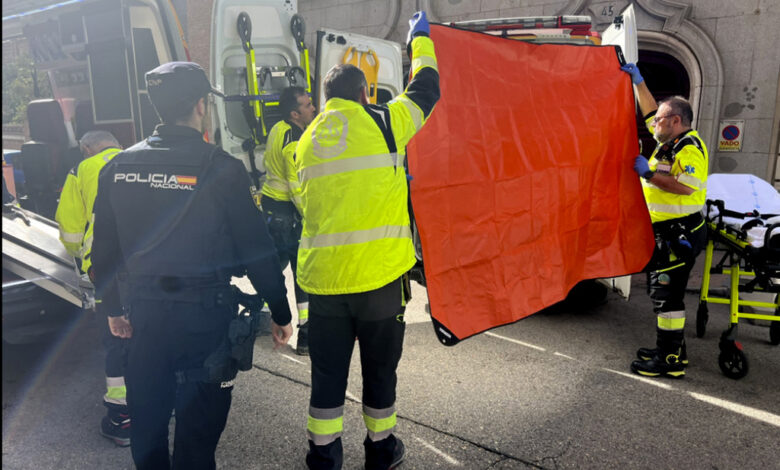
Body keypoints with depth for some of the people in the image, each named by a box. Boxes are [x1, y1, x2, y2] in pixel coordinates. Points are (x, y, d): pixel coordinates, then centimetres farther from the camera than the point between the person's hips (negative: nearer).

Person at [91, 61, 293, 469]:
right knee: (198, 424, 10)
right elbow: (256, 249, -12)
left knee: (147, 418, 22)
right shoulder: (220, 167, -14)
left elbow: (104, 249, 9)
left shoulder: (119, 166, 1)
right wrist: (280, 313, -2)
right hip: (203, 313, -5)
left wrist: (113, 307, 22)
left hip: (143, 311, 5)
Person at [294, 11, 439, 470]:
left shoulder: (308, 139, 13)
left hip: (323, 277, 3)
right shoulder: (382, 122, 0)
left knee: (328, 371, 14)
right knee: (380, 367, 14)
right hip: (380, 275, -3)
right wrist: (421, 38, 32)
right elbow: (426, 88, 15)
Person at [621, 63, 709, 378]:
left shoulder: (690, 148, -16)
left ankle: (670, 360, 1)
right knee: (661, 291, 16)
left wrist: (649, 174, -22)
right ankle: (671, 348, 27)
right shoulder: (669, 142, 13)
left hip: (679, 235, -10)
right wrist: (638, 81, 22)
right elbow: (651, 111, 26)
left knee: (667, 295, -7)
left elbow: (687, 186, -29)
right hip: (664, 232, 10)